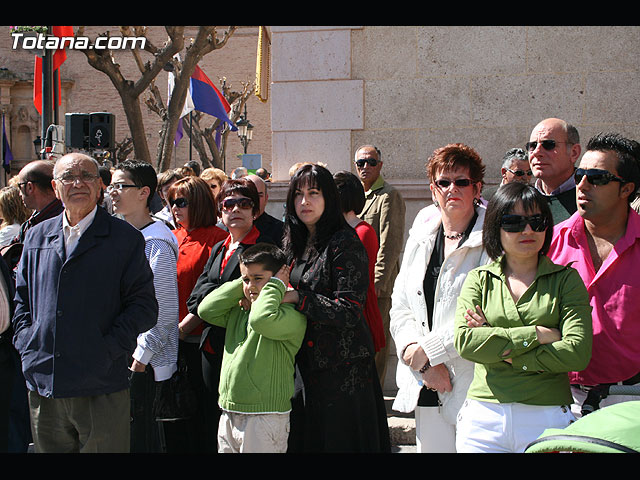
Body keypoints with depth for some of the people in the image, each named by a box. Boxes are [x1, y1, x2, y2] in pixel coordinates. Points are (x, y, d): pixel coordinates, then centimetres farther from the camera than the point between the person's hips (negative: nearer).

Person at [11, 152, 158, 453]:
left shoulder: (125, 239, 0)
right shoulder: (36, 237, 13)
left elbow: (144, 306, -4)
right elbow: (21, 299, 18)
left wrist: (108, 349, -13)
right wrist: (26, 342, 2)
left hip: (101, 388, -4)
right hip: (42, 386, 4)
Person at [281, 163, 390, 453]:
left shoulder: (345, 243, -15)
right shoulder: (294, 243, 9)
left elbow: (350, 311, -21)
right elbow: (288, 289, 20)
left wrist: (297, 297, -23)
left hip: (343, 367, -7)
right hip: (307, 361, 7)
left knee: (342, 440, 3)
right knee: (311, 440, 17)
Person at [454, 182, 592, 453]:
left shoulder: (566, 280, 3)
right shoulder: (479, 280, 7)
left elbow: (577, 353, -9)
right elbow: (464, 342, -9)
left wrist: (500, 349, -10)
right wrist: (537, 334, -12)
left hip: (548, 419, -1)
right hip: (484, 417, 1)